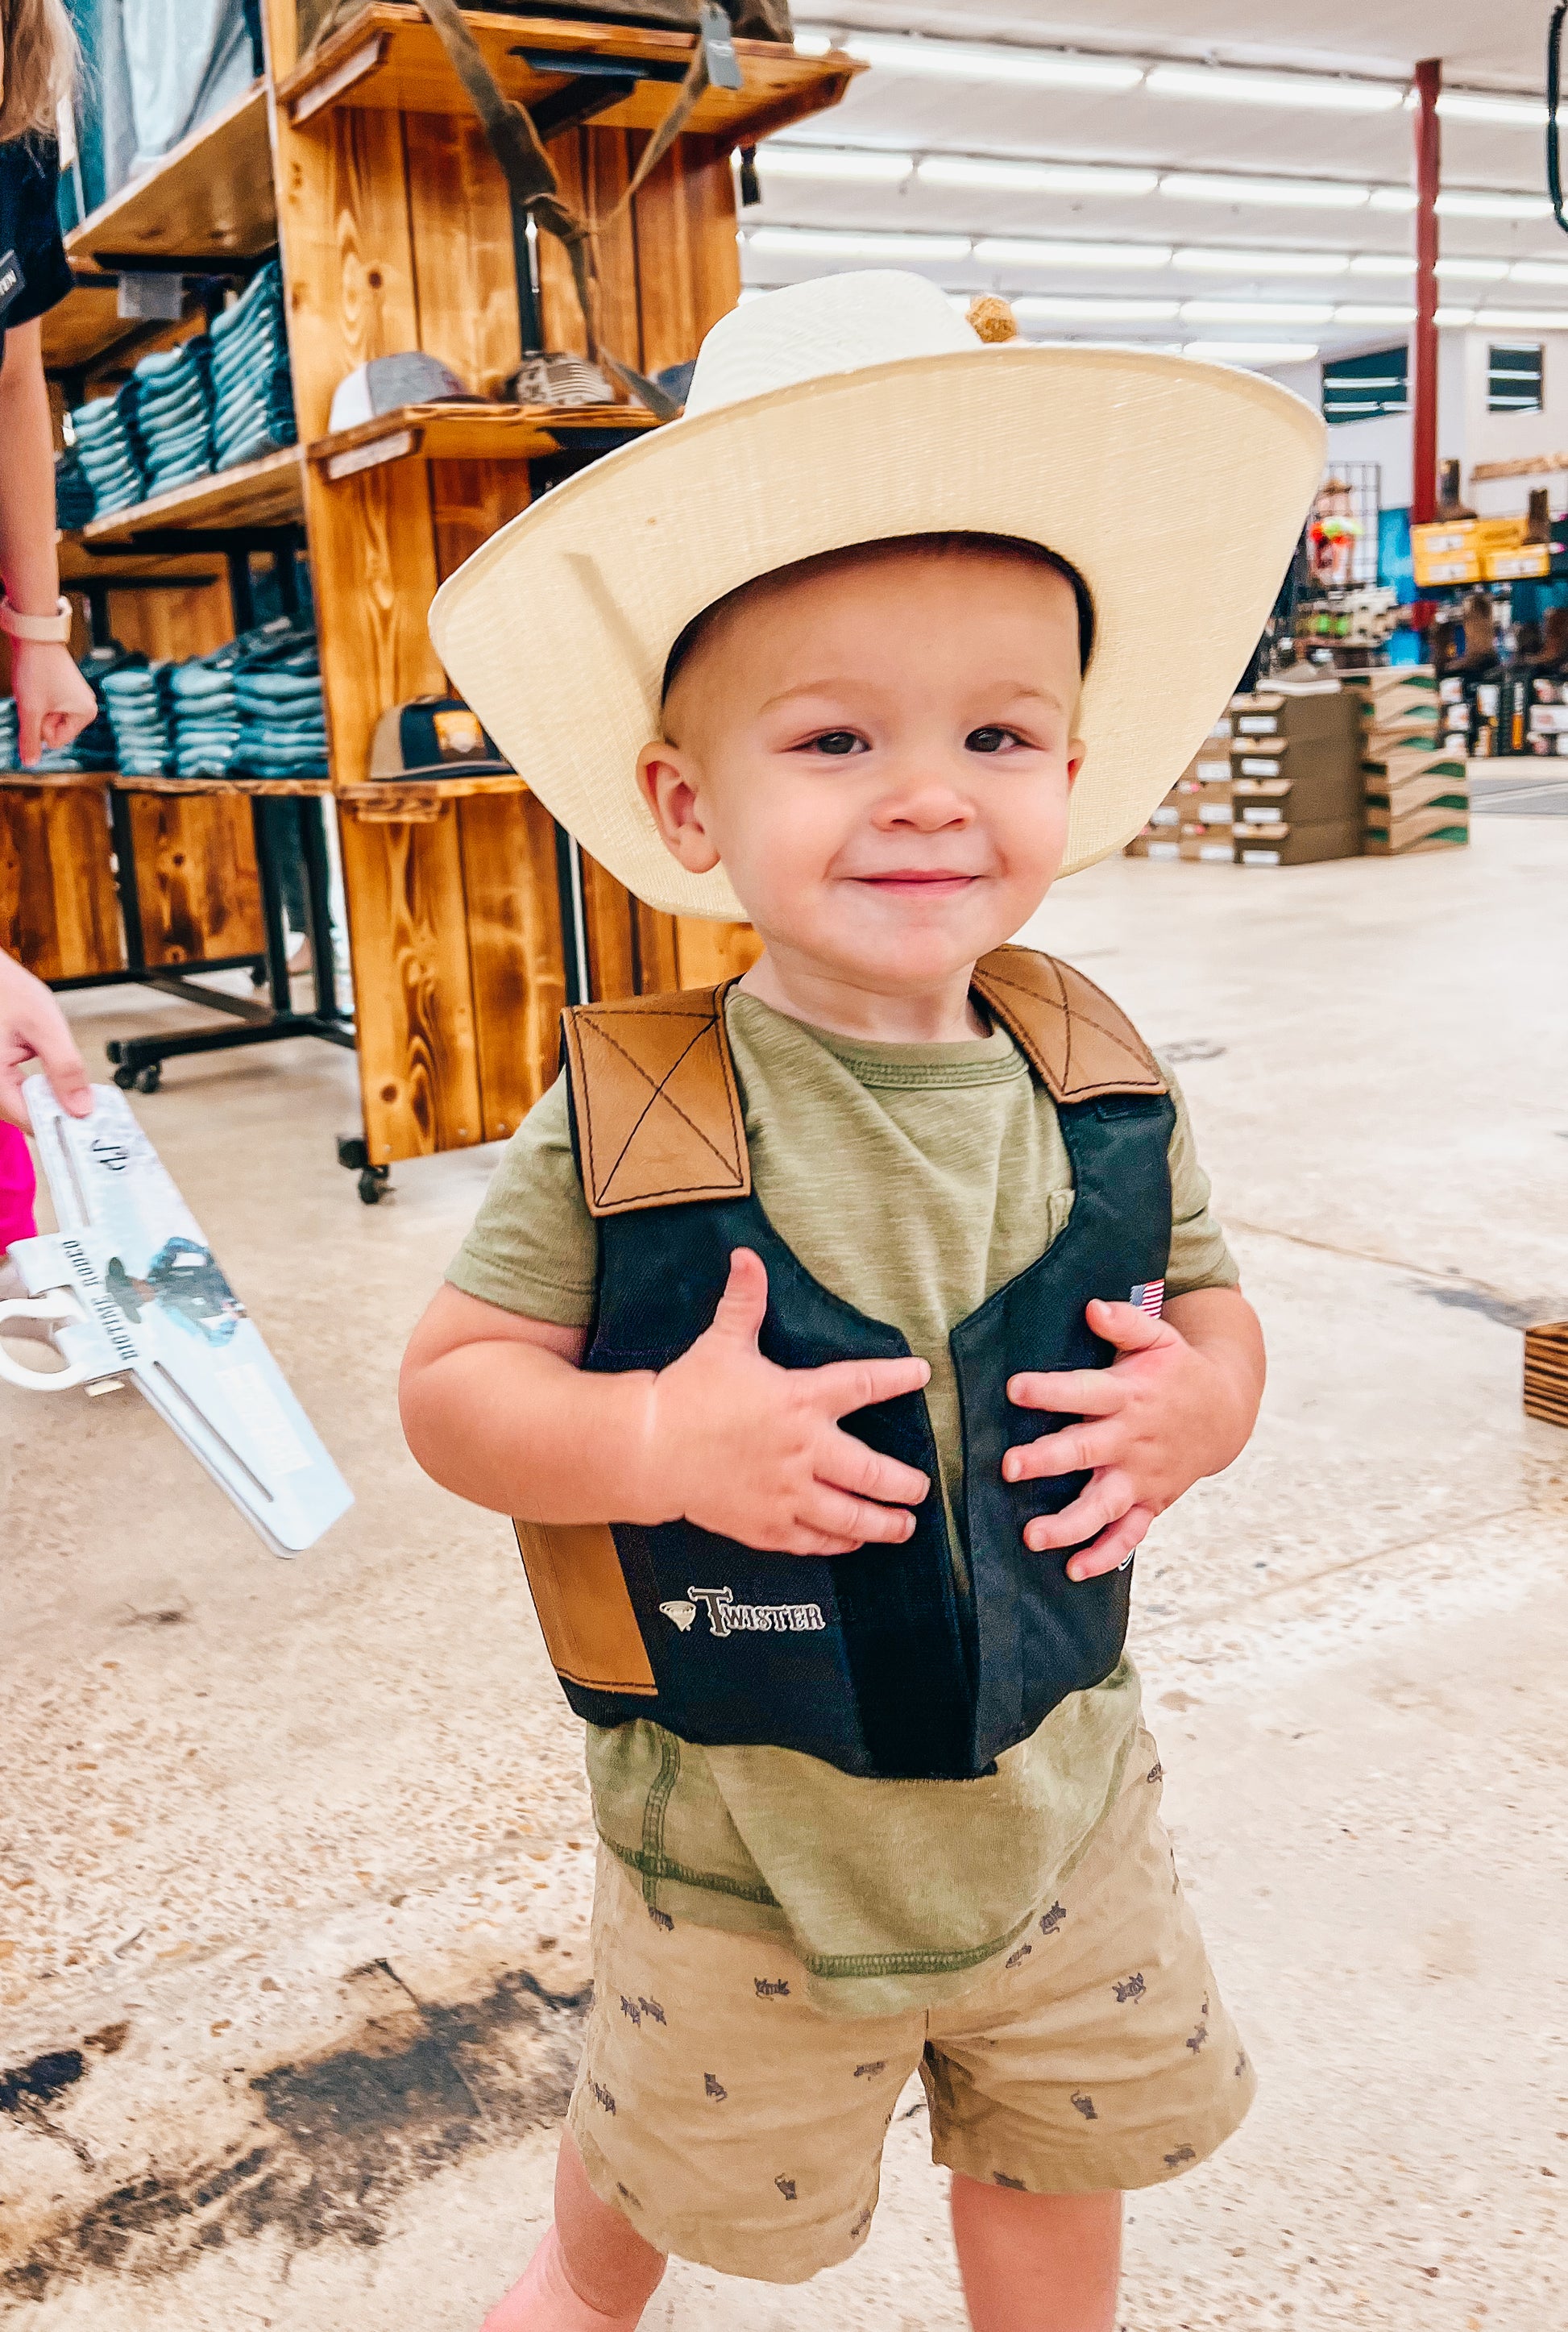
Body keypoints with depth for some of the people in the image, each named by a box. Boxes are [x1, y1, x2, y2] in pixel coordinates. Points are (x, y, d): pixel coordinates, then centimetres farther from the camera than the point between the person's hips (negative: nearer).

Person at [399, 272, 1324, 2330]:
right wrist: (663, 1444, -31)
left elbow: (1208, 1298, 3)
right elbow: (454, 1383, -14)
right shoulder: (623, 1123, -22)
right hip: (741, 1862, -2)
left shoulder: (1103, 1082, -11)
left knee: (1062, 2161, 26)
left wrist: (1203, 1401, -19)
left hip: (1061, 1809, 2)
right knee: (671, 2160, 27)